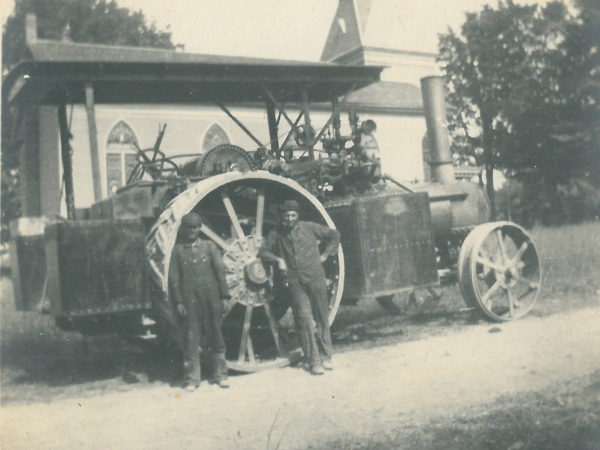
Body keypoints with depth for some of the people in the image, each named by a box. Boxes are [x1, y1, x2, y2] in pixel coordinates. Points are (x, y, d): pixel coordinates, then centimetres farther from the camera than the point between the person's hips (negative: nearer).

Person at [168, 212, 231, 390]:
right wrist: (178, 301, -2)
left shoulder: (209, 246, 8)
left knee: (216, 337, 6)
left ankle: (220, 375, 18)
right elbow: (173, 277, 4)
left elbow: (220, 270, 6)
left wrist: (223, 295, 0)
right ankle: (191, 378, 11)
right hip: (189, 300, -1)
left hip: (210, 298, 1)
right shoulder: (177, 250, 6)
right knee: (190, 339, 1)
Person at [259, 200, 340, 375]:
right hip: (295, 283, 0)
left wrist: (325, 255, 8)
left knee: (322, 318, 4)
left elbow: (334, 235, 15)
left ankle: (325, 356, 15)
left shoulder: (309, 227, 5)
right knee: (305, 320, -6)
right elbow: (262, 252, 9)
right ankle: (314, 361, -2)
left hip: (315, 278, 0)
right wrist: (278, 259, -5)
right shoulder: (277, 234, 7)